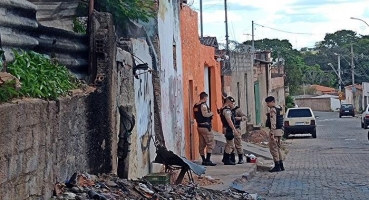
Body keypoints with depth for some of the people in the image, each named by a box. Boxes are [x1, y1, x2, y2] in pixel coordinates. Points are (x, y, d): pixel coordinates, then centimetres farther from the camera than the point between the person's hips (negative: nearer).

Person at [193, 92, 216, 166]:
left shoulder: (196, 106, 13)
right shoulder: (203, 105, -13)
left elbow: (194, 116, 17)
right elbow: (205, 114, -26)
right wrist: (210, 113, -6)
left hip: (199, 126, 9)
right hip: (205, 127, -9)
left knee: (201, 144, 9)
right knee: (210, 144, -5)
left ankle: (204, 160, 11)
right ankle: (208, 160, -10)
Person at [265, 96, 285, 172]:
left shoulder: (272, 110, -14)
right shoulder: (278, 109, 16)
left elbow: (273, 122, -20)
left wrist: (272, 133, -22)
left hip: (275, 131, -10)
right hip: (280, 130, 10)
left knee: (273, 149, -5)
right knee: (278, 148, 16)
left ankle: (277, 166, -5)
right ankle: (281, 165, 19)